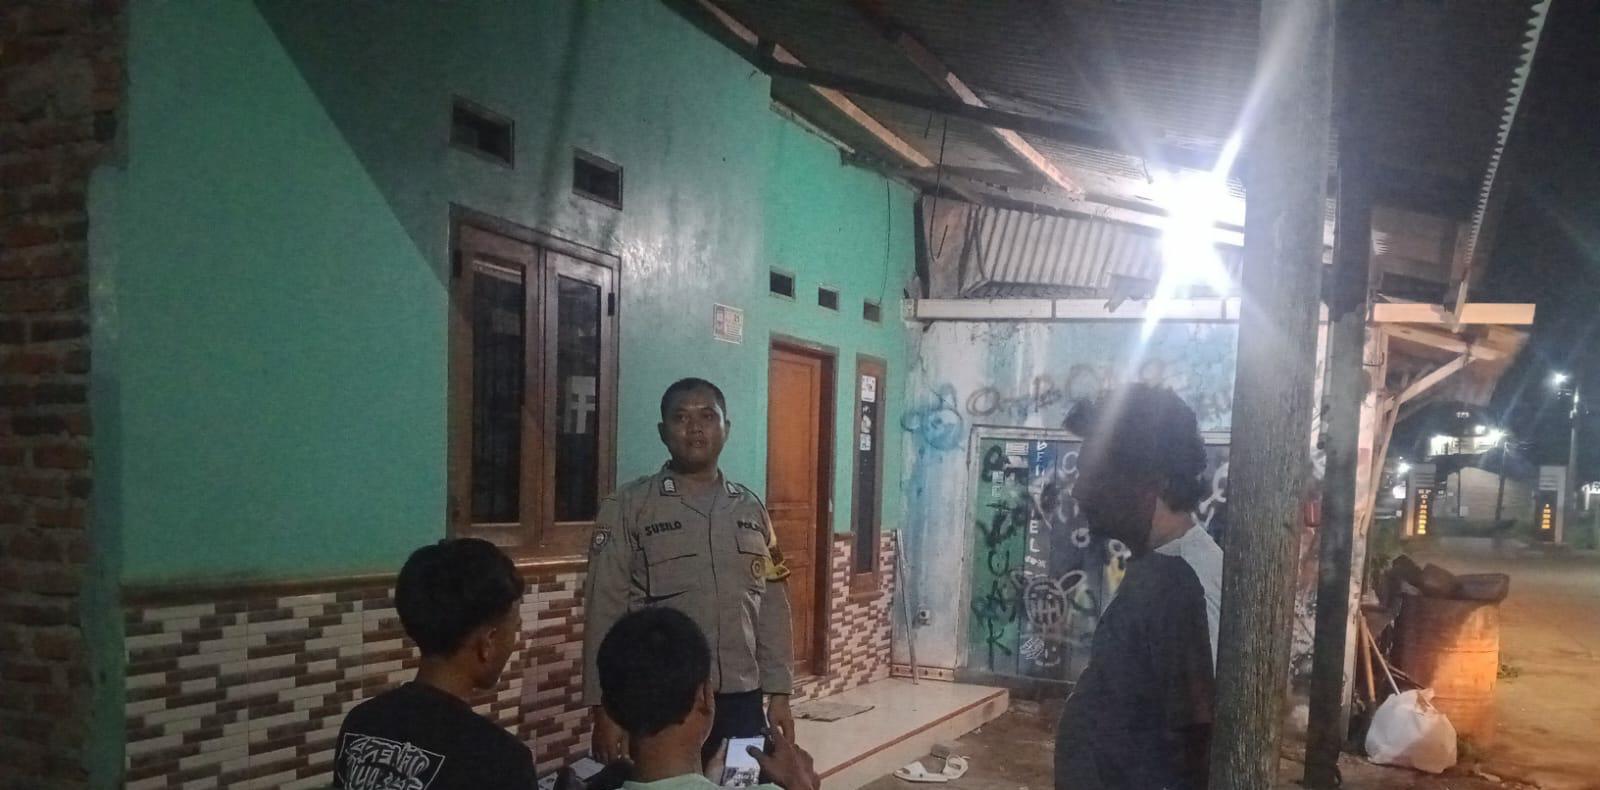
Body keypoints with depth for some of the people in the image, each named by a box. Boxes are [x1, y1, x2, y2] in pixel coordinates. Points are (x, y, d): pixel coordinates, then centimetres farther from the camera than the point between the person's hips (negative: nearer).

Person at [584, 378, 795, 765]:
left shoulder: (751, 510, 9)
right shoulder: (626, 507, -4)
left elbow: (773, 606, 10)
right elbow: (605, 610, -7)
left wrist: (779, 693, 6)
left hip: (741, 701, 4)